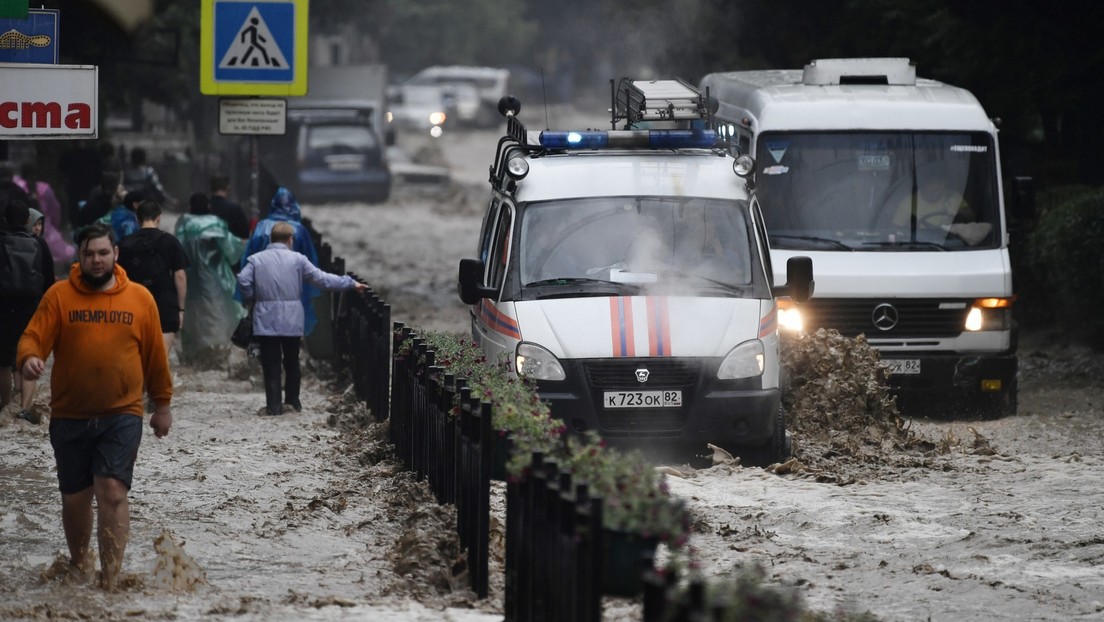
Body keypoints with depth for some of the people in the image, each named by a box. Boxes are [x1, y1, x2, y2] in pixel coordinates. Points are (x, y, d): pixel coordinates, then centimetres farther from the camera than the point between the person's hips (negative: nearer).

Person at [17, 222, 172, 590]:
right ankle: (79, 566, 35)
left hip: (121, 417, -1)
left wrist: (163, 404, 13)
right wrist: (30, 359, -31)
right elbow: (34, 337, -8)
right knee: (75, 498, 12)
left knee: (113, 492, -14)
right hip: (69, 418, 1)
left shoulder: (140, 299, 3)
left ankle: (110, 581, -15)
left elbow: (155, 356, 9)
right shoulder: (59, 296, 0)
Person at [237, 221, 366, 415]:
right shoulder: (297, 260, -2)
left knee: (271, 364, 1)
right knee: (291, 362, 15)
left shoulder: (256, 259, -1)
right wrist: (350, 283, 5)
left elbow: (243, 280, -12)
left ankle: (274, 405, -3)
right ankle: (292, 401, 22)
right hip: (292, 321, 0)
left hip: (266, 321, 0)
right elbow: (322, 279, -3)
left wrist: (253, 298, 6)